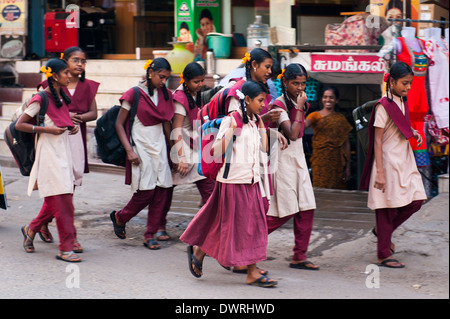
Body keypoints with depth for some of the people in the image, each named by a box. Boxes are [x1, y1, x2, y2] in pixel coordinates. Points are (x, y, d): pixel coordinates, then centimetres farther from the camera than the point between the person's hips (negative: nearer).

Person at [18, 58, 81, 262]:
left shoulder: (62, 96, 11)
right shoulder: (41, 100, -11)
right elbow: (19, 125, -10)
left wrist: (72, 127, 6)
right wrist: (46, 129, -17)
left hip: (64, 151, 8)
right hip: (50, 154, -8)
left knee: (56, 199, 9)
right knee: (61, 200, -10)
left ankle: (31, 229, 30)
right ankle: (65, 248, -6)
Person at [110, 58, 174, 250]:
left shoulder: (165, 95, 10)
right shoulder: (134, 94, -6)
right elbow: (119, 124, -4)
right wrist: (129, 150, -12)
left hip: (160, 148, 5)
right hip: (141, 148, -5)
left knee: (162, 191, -3)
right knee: (145, 192, -9)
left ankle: (150, 235, 4)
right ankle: (119, 217, 18)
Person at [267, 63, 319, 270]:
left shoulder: (301, 103, 11)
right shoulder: (279, 105, -14)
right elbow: (292, 134, -25)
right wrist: (299, 108, -23)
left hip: (299, 157, 8)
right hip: (284, 158, -8)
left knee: (306, 208, 2)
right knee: (284, 212, -7)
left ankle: (299, 257, 7)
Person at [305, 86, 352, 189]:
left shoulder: (341, 118, 13)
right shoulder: (316, 115, 6)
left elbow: (346, 143, 11)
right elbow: (304, 125, -15)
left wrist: (348, 166, 5)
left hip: (338, 161, 2)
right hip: (321, 161, -2)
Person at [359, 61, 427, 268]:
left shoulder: (403, 102, 9)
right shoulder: (383, 106, -15)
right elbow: (378, 141, -16)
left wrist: (413, 133, 3)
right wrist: (380, 172, -20)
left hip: (405, 160, 8)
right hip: (389, 161, -8)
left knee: (416, 201, 4)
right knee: (387, 206, -2)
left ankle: (383, 232, 25)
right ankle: (384, 255, 6)